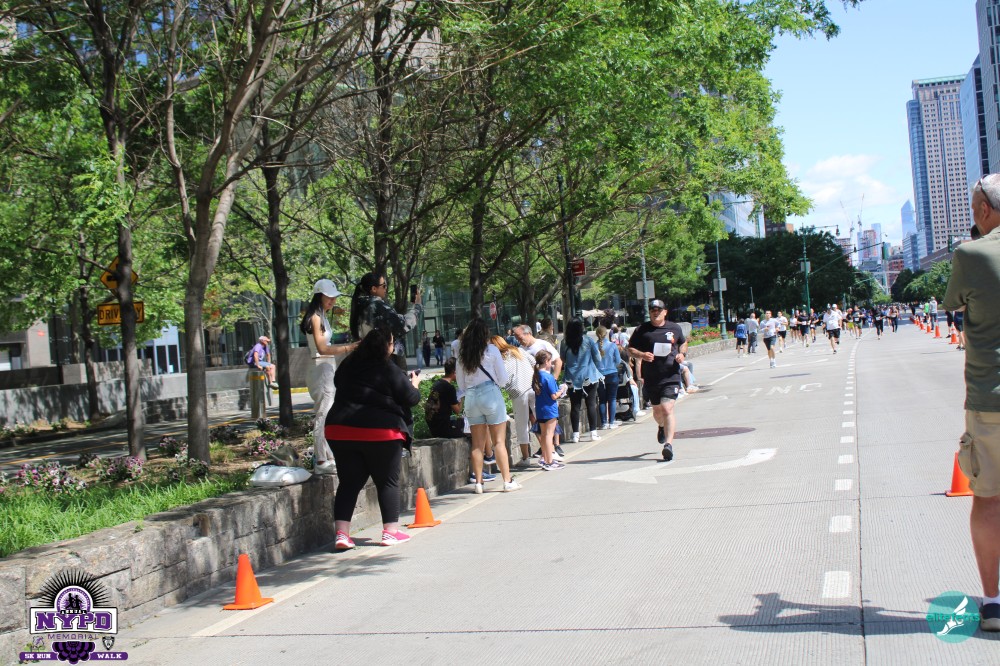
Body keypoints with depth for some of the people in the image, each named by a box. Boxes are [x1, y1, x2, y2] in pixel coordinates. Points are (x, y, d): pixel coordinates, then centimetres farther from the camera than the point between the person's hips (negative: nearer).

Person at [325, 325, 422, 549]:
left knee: (349, 483, 9)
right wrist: (414, 384, 17)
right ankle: (390, 531, 14)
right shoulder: (390, 370, -9)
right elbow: (410, 398, -4)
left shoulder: (348, 365, 8)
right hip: (381, 432, -5)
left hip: (340, 429, 5)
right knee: (388, 482, 10)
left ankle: (342, 533, 1)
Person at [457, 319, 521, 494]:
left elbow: (461, 385, 12)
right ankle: (508, 481, 1)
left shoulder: (462, 354, 8)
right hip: (491, 395, -4)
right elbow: (503, 379, 2)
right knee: (499, 441, 0)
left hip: (470, 398, 4)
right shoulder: (491, 350, -2)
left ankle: (478, 483, 9)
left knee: (477, 443, 8)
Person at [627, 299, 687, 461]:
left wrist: (682, 353, 2)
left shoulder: (674, 328, 6)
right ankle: (661, 427, 52)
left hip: (671, 377, -2)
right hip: (651, 379, 2)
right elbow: (630, 349, 6)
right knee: (657, 410, 18)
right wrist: (641, 355, -15)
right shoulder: (642, 330, 2)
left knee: (667, 409, -18)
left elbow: (683, 343, 23)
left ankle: (669, 443, -22)